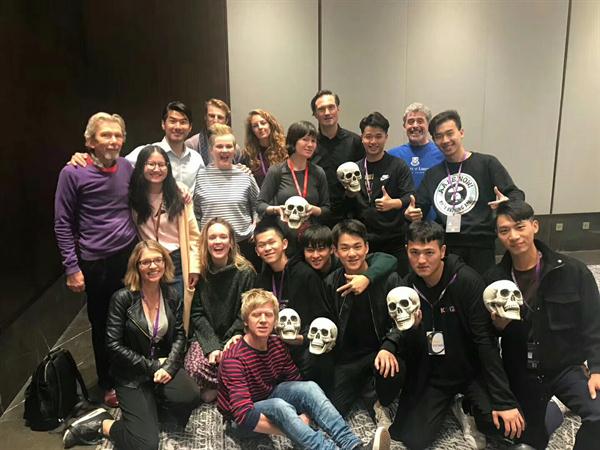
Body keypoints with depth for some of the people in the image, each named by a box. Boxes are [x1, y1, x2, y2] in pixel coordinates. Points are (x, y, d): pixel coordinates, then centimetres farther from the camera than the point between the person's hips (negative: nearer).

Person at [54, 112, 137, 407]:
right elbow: (63, 224, -6)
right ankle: (108, 383, 32)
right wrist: (72, 267, -9)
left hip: (130, 255, 3)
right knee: (102, 325, 12)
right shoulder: (73, 173, -10)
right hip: (96, 262, -3)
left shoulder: (127, 167, 2)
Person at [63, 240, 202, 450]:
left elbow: (179, 336, 2)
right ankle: (101, 424, 12)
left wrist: (169, 366, -15)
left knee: (191, 397, -27)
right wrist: (151, 366, -16)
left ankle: (148, 411, 4)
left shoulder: (172, 296, 0)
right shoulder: (122, 298, -14)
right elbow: (114, 345, -14)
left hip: (163, 365, 4)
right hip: (132, 374, -4)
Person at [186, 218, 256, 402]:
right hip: (206, 336, 2)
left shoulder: (245, 272, -7)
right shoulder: (199, 273, 0)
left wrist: (225, 346, -14)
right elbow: (197, 314, -1)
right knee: (194, 367, -24)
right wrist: (212, 346, -14)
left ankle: (214, 389, 6)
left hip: (234, 338, -2)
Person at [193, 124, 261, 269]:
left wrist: (254, 228, 3)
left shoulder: (245, 176, 2)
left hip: (243, 244, 1)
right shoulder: (200, 177, 0)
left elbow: (257, 205, 14)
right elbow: (195, 212, 7)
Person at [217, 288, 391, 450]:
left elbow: (296, 383, -1)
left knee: (309, 387, -23)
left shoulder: (277, 345, -6)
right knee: (278, 406, -37)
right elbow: (244, 415, -32)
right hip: (241, 422, -5)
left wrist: (305, 415, -19)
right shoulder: (234, 359, -26)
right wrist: (291, 430, -30)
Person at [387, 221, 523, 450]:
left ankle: (466, 406, 11)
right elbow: (410, 354, -5)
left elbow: (486, 340, -18)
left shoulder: (467, 280, -19)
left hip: (470, 369, -2)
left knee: (506, 425, -23)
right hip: (430, 374, 2)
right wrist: (412, 327, -29)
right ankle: (448, 402, 18)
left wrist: (504, 400, -20)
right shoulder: (401, 286, -9)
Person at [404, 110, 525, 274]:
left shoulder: (486, 163, 3)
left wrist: (507, 203, -23)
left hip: (479, 248, -3)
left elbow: (516, 195, 0)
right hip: (443, 248, 3)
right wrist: (411, 214, -7)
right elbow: (419, 208, 15)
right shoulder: (432, 174, 15)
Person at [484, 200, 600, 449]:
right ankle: (547, 411, 47)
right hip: (522, 373, 2)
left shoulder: (573, 271, -13)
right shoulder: (493, 278, -7)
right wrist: (498, 326, -20)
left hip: (567, 366, -2)